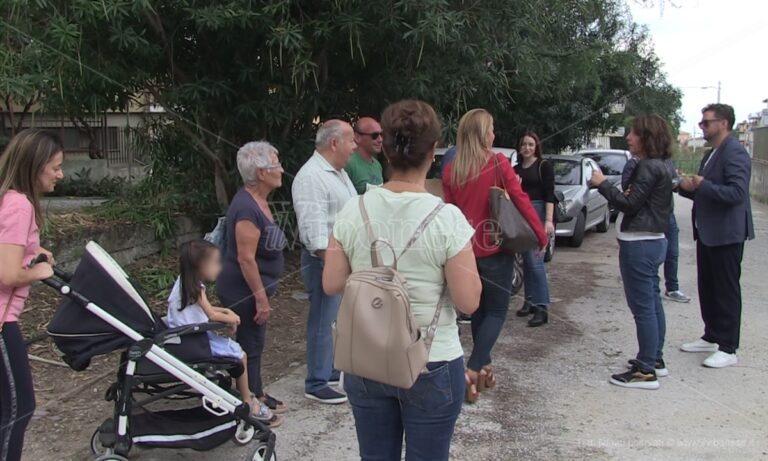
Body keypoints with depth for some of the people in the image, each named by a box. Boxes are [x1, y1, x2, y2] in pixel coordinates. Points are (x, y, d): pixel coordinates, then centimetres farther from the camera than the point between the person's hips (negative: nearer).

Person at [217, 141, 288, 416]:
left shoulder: (258, 201, 8)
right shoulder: (247, 207, -24)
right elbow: (246, 258, -25)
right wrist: (261, 298, -22)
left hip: (253, 288, 10)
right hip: (244, 290, -10)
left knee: (253, 342, 19)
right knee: (250, 344, 2)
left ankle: (256, 395, 33)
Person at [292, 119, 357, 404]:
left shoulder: (338, 172, 14)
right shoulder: (311, 177, -19)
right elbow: (314, 230, -24)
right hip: (326, 261, -10)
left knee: (336, 318, 17)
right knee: (323, 321, -2)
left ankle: (331, 369, 30)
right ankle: (316, 384, 7)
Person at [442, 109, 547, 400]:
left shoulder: (450, 171, 0)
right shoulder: (498, 163, -10)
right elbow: (521, 201, -10)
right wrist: (541, 236, -1)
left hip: (466, 248, 4)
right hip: (494, 248, -4)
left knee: (479, 308, 18)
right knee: (496, 311, 4)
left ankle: (483, 366, 25)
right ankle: (473, 370, -10)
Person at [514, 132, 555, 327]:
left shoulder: (544, 165, 0)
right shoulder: (516, 168, 15)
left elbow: (549, 194, -7)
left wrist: (549, 220, -16)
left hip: (538, 213, -6)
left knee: (535, 261, -11)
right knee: (526, 260, 10)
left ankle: (541, 308, -9)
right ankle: (529, 301, 19)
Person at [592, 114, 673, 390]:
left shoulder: (648, 167, -16)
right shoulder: (657, 166, 16)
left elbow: (629, 204, -18)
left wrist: (603, 184, -10)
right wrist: (627, 194, 3)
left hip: (639, 245, -11)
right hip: (652, 241, 11)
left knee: (642, 307, -7)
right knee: (652, 303, 17)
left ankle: (646, 372, -2)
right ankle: (655, 360, 27)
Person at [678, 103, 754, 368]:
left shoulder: (734, 153, -15)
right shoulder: (712, 155, 15)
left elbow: (737, 193, -25)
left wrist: (702, 186, -30)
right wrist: (688, 187, 4)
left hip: (726, 235, -10)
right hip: (707, 233, 10)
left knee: (727, 291, -2)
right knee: (707, 289, 16)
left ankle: (728, 349, 6)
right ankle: (712, 337, 29)